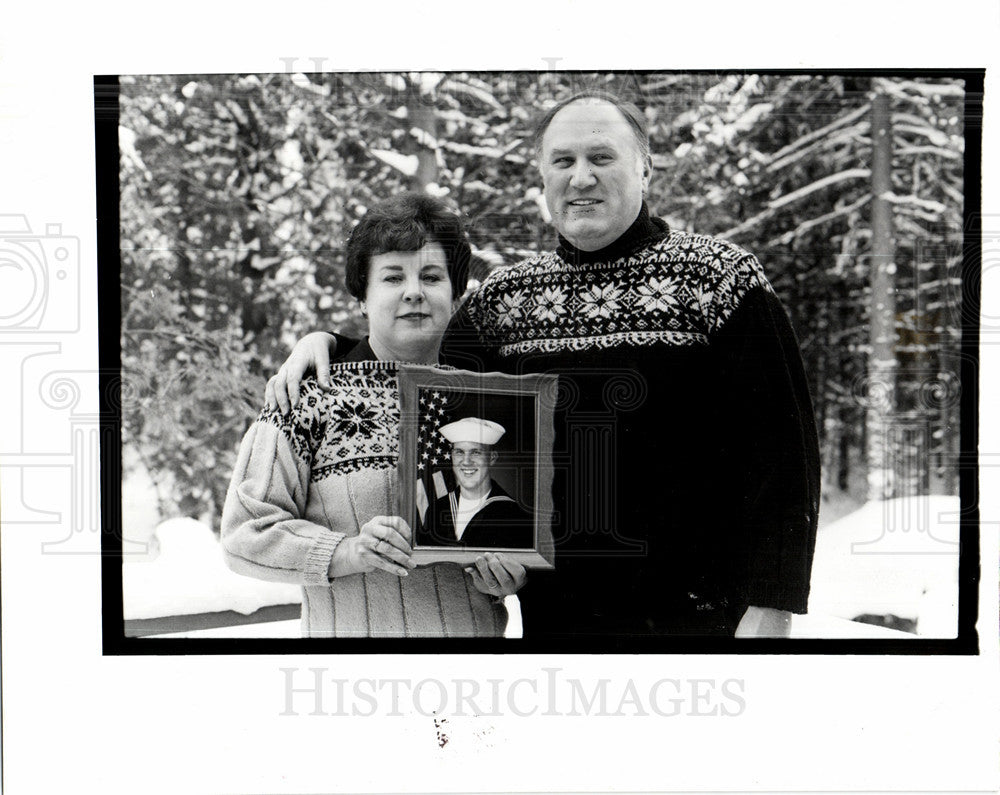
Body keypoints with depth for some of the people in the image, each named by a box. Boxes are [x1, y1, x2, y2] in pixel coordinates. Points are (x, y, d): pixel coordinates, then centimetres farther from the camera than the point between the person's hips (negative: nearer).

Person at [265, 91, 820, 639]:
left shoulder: (717, 277, -5)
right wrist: (328, 343, 5)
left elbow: (781, 447, -9)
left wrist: (768, 606, -15)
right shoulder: (507, 296, 7)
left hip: (695, 616, -3)